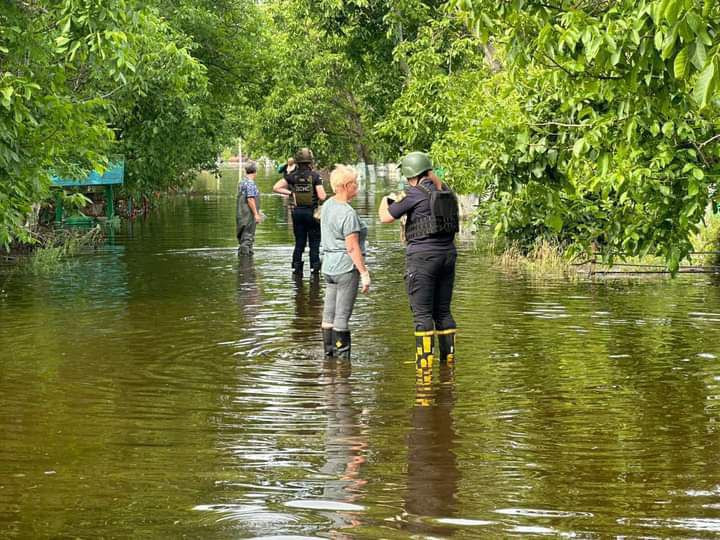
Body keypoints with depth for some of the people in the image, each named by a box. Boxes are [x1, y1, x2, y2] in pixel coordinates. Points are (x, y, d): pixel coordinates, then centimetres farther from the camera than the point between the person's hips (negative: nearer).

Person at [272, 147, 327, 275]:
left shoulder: (292, 176, -1)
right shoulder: (315, 176, -11)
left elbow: (276, 188, -2)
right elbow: (322, 197, -14)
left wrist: (290, 192, 4)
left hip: (297, 212, 3)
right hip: (311, 212, -3)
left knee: (299, 243, 12)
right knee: (314, 243, 6)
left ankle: (296, 267, 11)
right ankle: (314, 267, 5)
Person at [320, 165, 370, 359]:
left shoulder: (328, 205, 8)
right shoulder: (348, 213, -18)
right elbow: (352, 247, -20)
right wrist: (364, 272, -16)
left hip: (328, 265, 9)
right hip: (346, 267, -9)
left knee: (329, 314, 12)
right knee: (342, 316, -4)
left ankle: (329, 355, 19)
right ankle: (342, 357, 0)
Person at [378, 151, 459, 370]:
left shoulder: (416, 194, -11)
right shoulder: (446, 193, 8)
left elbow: (386, 217, -7)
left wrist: (385, 202, 15)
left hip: (423, 256, -7)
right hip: (447, 254, 7)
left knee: (422, 313, -3)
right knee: (443, 311, 13)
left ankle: (425, 360, -6)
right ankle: (448, 357, 15)